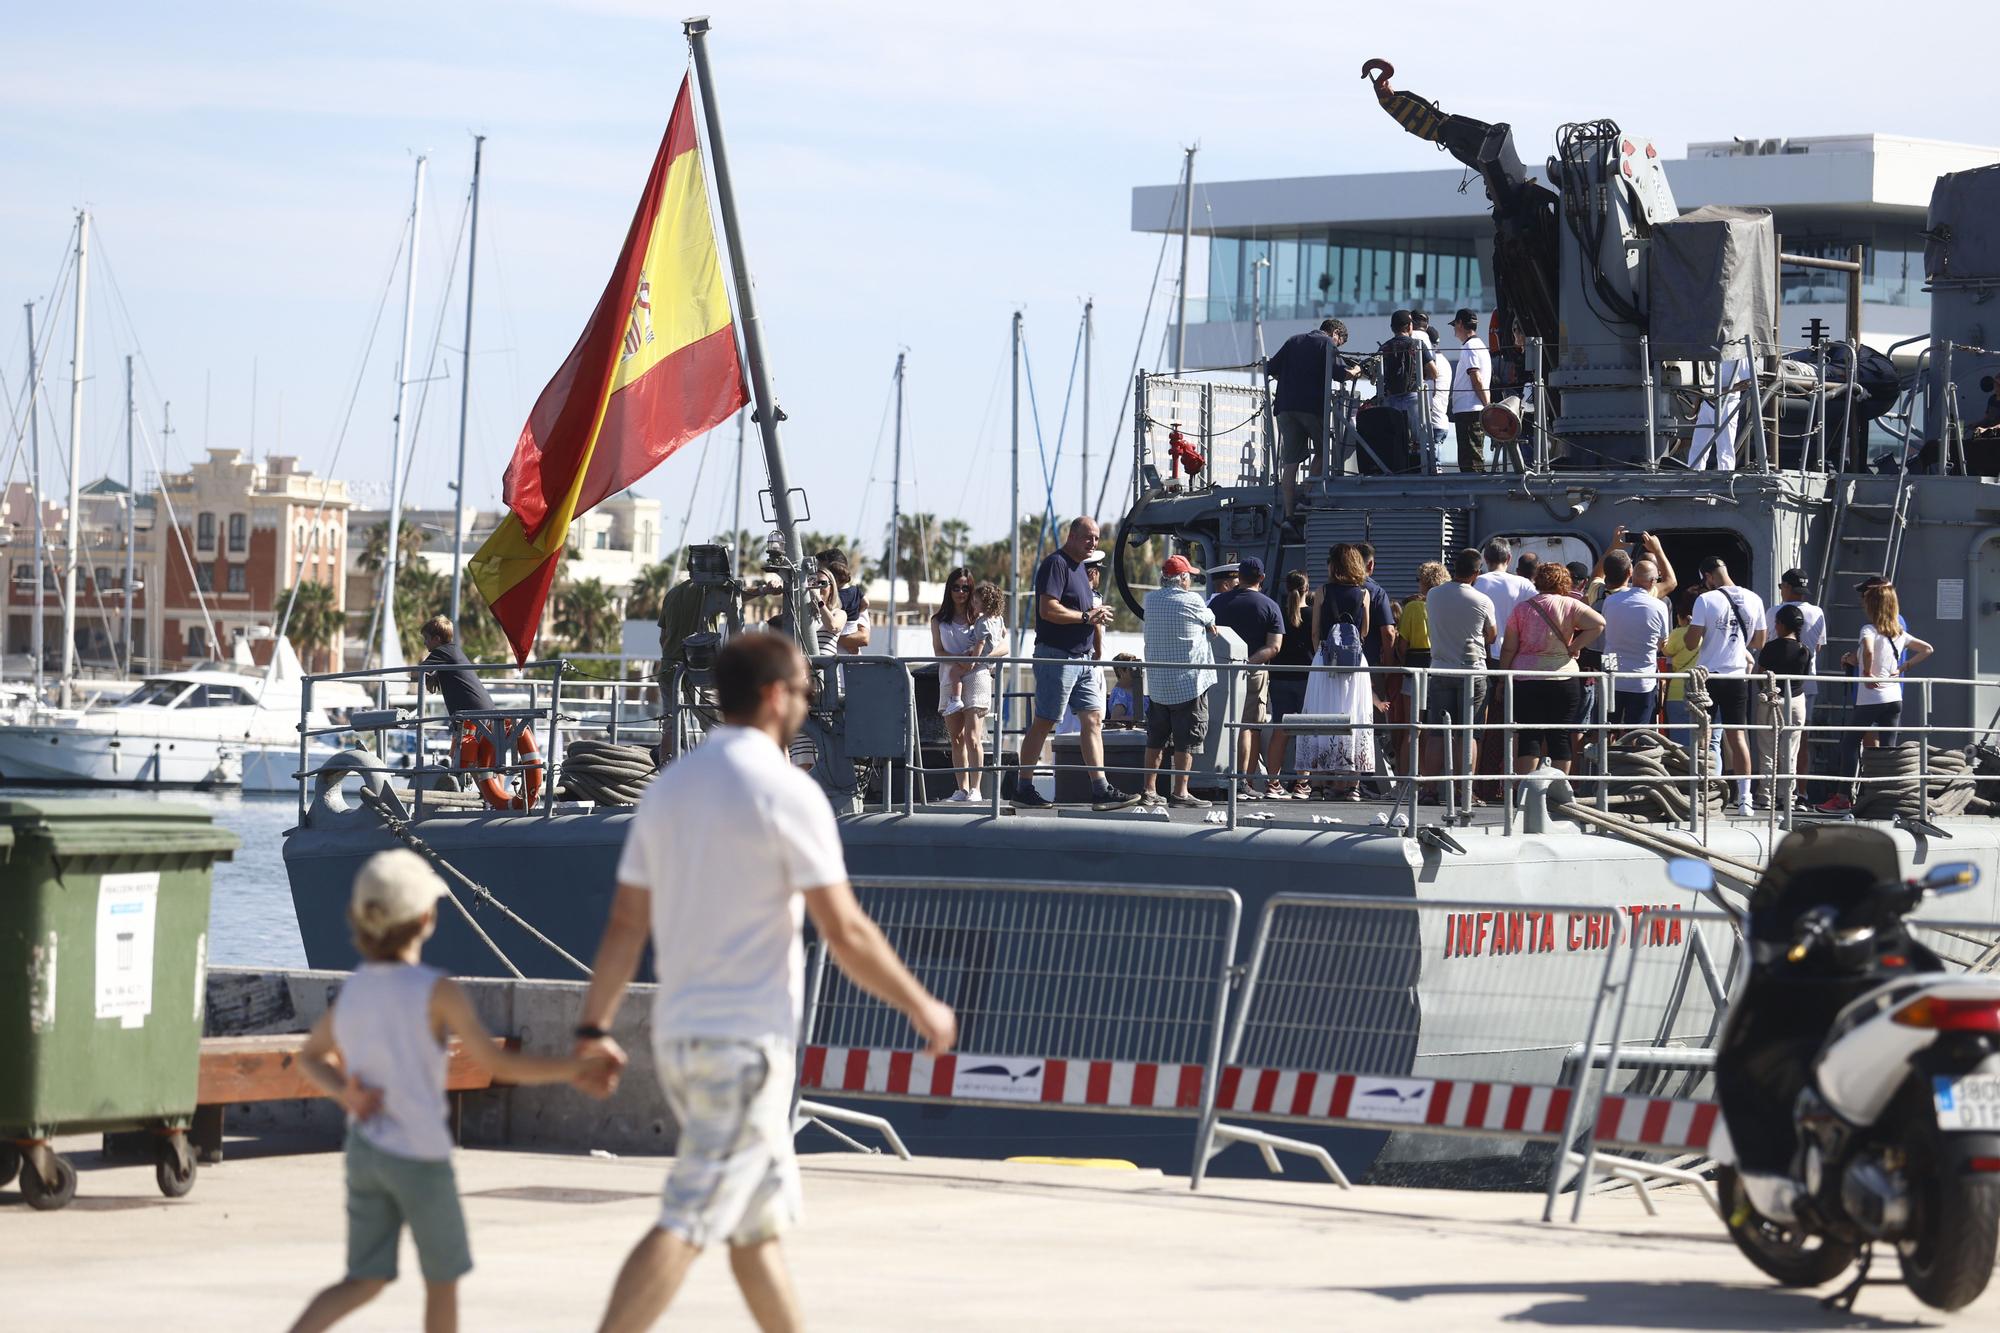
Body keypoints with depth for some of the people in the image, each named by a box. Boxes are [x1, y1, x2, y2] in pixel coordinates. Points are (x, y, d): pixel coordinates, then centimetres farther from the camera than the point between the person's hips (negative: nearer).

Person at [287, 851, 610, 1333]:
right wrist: (573, 1068, -6)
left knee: (365, 1281, 10)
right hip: (420, 1156, -6)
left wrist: (345, 1093, 3)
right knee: (442, 1279, 12)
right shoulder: (436, 992, -15)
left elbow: (310, 1059, 18)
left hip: (365, 1147, 6)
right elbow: (497, 1063, -13)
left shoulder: (350, 992, 4)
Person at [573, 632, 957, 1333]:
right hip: (747, 1041, -8)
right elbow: (845, 932, -12)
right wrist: (922, 1007, -1)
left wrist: (593, 1028, 13)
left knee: (760, 1222, 15)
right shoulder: (786, 793, -12)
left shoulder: (669, 787, 10)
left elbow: (626, 924, 9)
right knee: (687, 1225, -11)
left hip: (678, 1035, 8)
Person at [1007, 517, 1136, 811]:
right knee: (1044, 722, -3)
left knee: (1093, 720, 1)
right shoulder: (1056, 564, -11)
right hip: (1056, 656, -9)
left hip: (1082, 658, 9)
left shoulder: (1078, 566, 19)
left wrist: (1096, 615, 12)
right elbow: (1048, 610, -21)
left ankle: (1101, 790, -3)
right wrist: (1086, 616, -16)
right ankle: (1021, 786, 6)